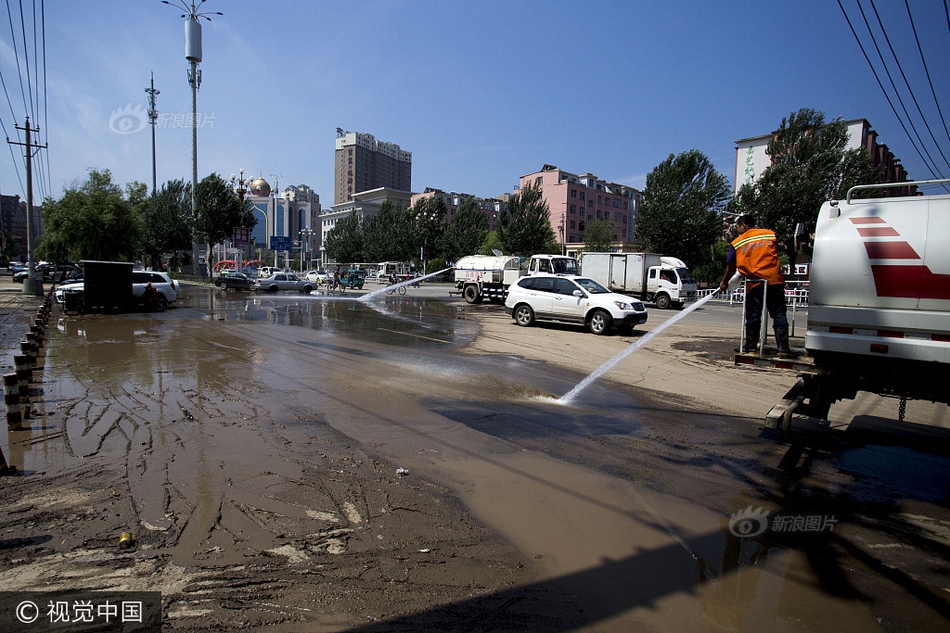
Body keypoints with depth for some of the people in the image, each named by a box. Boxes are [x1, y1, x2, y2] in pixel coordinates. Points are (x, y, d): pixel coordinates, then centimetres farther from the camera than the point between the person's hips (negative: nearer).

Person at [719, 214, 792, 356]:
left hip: (754, 283, -2)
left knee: (753, 316, 6)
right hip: (775, 280, 2)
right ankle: (783, 347, 2)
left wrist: (724, 283, 23)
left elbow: (731, 267, 9)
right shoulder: (770, 234, 12)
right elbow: (776, 253, 24)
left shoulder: (737, 243, 5)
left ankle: (751, 346, 10)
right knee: (779, 314, 5)